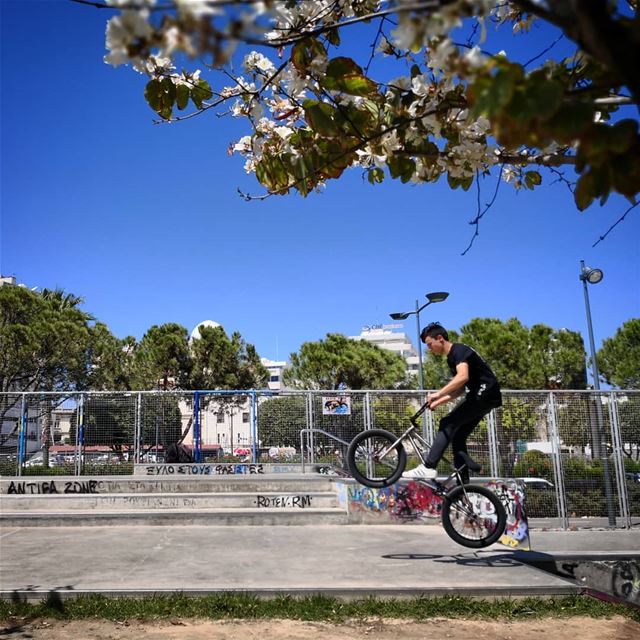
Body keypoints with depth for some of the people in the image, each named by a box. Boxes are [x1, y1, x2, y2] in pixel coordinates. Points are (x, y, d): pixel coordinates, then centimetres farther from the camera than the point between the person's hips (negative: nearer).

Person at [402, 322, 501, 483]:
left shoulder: (459, 350, -12)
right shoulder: (451, 358, 18)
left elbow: (463, 377, -30)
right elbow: (460, 389, 21)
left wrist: (438, 394, -31)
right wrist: (438, 402, 11)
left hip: (486, 392, -10)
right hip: (478, 396, 10)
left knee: (448, 423, -18)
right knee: (458, 436, 7)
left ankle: (428, 468, -23)